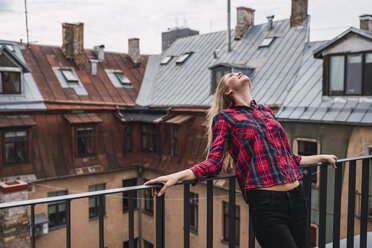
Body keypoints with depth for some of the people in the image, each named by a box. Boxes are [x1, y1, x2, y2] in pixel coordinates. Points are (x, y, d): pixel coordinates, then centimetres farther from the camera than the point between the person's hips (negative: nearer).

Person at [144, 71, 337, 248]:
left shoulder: (266, 111, 19)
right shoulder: (224, 117, 3)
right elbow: (214, 162, -6)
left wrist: (320, 158, 32)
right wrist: (177, 176, -21)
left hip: (297, 198, 6)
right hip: (266, 204, -6)